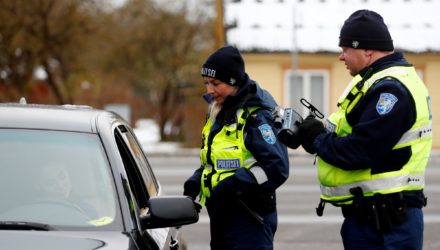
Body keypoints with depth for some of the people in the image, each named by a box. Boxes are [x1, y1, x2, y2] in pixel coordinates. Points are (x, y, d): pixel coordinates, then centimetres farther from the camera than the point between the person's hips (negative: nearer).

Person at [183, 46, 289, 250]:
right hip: (220, 216, 9)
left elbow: (277, 169, -22)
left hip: (250, 218, -9)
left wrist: (233, 183, -26)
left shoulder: (256, 116, -14)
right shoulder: (217, 114, 14)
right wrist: (197, 180, 5)